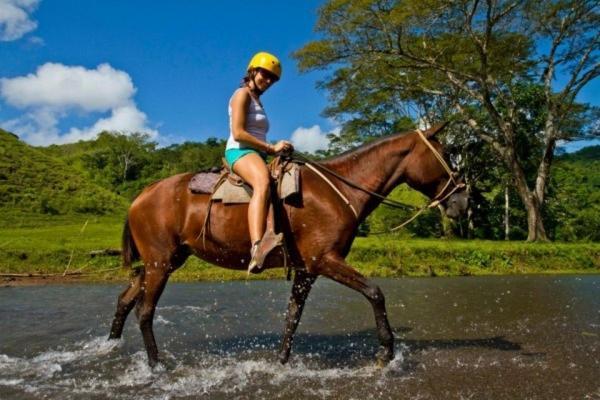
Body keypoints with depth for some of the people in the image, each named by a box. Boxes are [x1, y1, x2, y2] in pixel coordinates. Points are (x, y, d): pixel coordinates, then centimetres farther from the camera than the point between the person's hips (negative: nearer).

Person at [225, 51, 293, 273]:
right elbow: (238, 133, -14)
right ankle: (257, 248, -57)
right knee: (263, 182, -39)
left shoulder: (257, 100, 27)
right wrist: (271, 147, -14)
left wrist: (276, 149, 10)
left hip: (257, 154, 10)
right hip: (240, 152, -10)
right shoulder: (242, 94, 0)